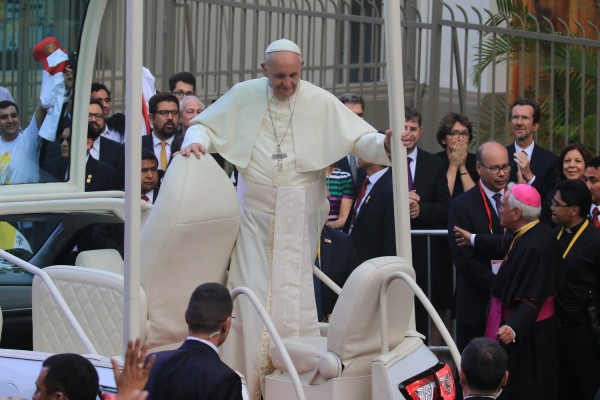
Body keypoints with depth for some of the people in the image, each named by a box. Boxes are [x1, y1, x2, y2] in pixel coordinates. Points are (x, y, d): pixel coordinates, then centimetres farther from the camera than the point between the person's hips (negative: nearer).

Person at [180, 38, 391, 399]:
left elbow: (359, 137, -5)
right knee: (251, 289, 1)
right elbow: (206, 125, 7)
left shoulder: (320, 102, -4)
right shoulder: (244, 95, -1)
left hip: (299, 214, -1)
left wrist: (385, 143, -26)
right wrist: (196, 140, -15)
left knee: (294, 291, 0)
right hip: (256, 210, 1)